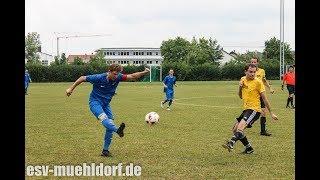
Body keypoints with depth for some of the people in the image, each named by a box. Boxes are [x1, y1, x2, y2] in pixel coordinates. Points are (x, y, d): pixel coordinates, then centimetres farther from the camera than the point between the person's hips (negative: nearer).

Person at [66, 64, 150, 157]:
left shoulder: (118, 77, -8)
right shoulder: (99, 78, -20)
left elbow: (132, 76, -11)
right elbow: (82, 78, -10)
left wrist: (144, 72, -26)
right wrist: (71, 88, -7)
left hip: (106, 104, 6)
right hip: (95, 102, -5)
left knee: (110, 127, -4)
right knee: (103, 117, -34)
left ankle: (105, 150, 6)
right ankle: (117, 130, -61)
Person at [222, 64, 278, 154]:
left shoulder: (258, 82, -11)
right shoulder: (243, 79, 8)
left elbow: (264, 98, -7)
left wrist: (271, 113, -6)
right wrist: (240, 87, -3)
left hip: (254, 109, -8)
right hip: (246, 109, 8)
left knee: (240, 127, -28)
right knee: (235, 130, 11)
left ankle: (231, 144, -45)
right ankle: (249, 148, 20)